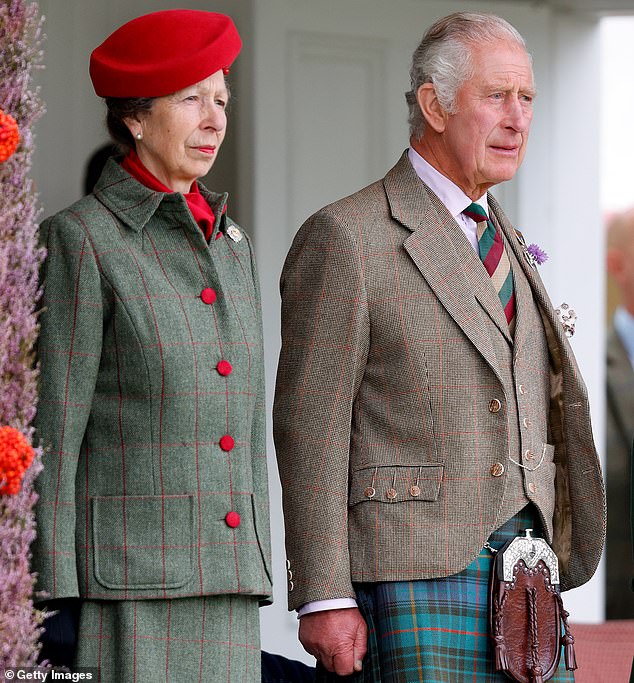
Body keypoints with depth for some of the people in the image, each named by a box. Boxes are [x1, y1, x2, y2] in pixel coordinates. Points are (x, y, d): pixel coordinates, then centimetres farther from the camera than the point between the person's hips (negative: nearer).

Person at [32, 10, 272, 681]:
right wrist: (55, 601, -14)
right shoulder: (80, 238, -5)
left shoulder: (229, 244, 16)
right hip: (124, 581, -6)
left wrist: (258, 576, 16)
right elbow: (53, 433, -9)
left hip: (226, 587, 7)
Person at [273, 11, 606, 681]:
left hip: (524, 572, 7)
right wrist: (322, 599, -14)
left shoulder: (505, 243, 19)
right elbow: (309, 430, -9)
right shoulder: (345, 239, -6)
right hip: (412, 577, -7)